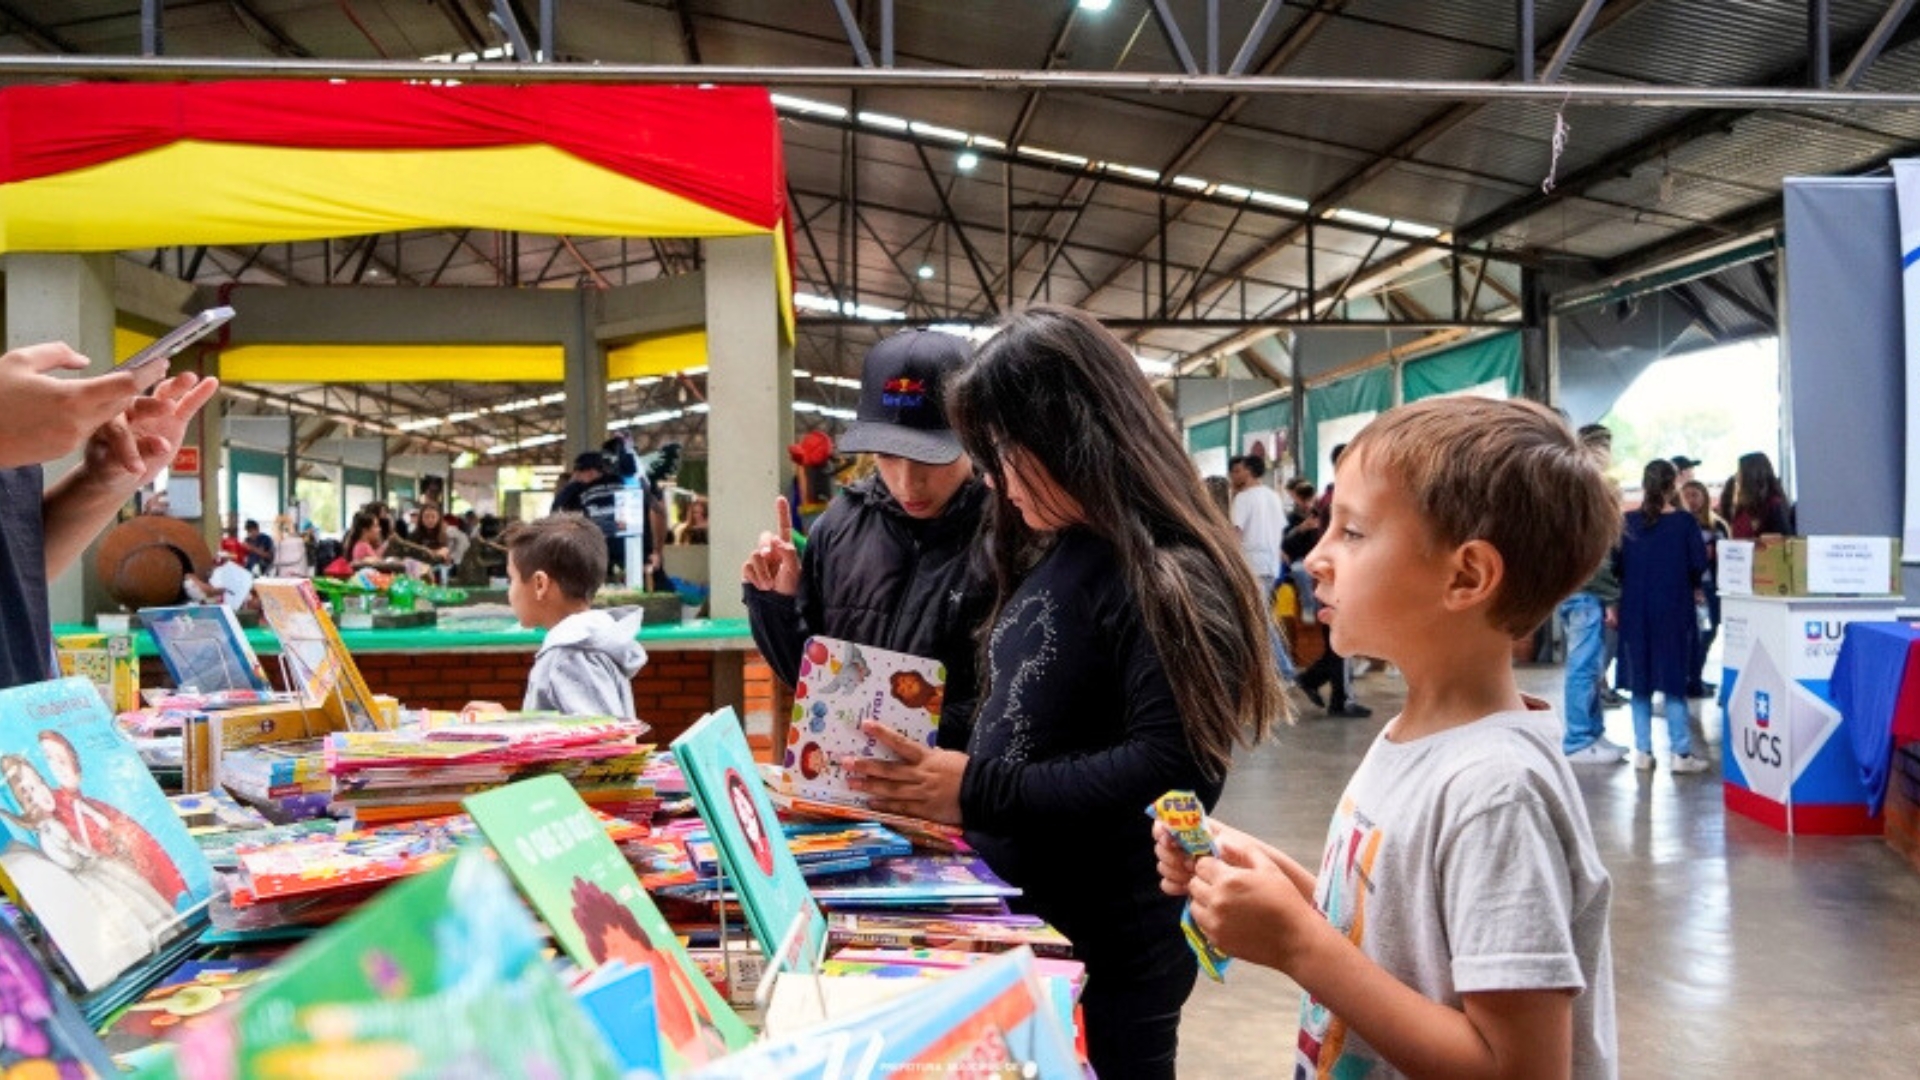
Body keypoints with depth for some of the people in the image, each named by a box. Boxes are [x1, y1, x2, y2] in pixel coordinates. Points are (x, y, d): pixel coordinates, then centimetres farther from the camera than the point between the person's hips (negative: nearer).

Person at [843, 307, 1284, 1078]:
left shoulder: (1169, 574, -18)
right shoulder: (1051, 558, 9)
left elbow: (1173, 773, -27)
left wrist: (977, 791, -26)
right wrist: (929, 780, 0)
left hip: (1106, 954, -8)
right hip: (1015, 926, 8)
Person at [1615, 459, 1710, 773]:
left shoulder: (1627, 523, -3)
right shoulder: (1684, 522, -8)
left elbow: (1615, 566, -1)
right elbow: (1699, 564, -9)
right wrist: (1684, 581, 11)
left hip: (1634, 609, 2)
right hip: (1673, 610, -2)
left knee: (1639, 682, 9)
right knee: (1673, 681, 3)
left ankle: (1642, 751, 12)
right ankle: (1681, 753, 3)